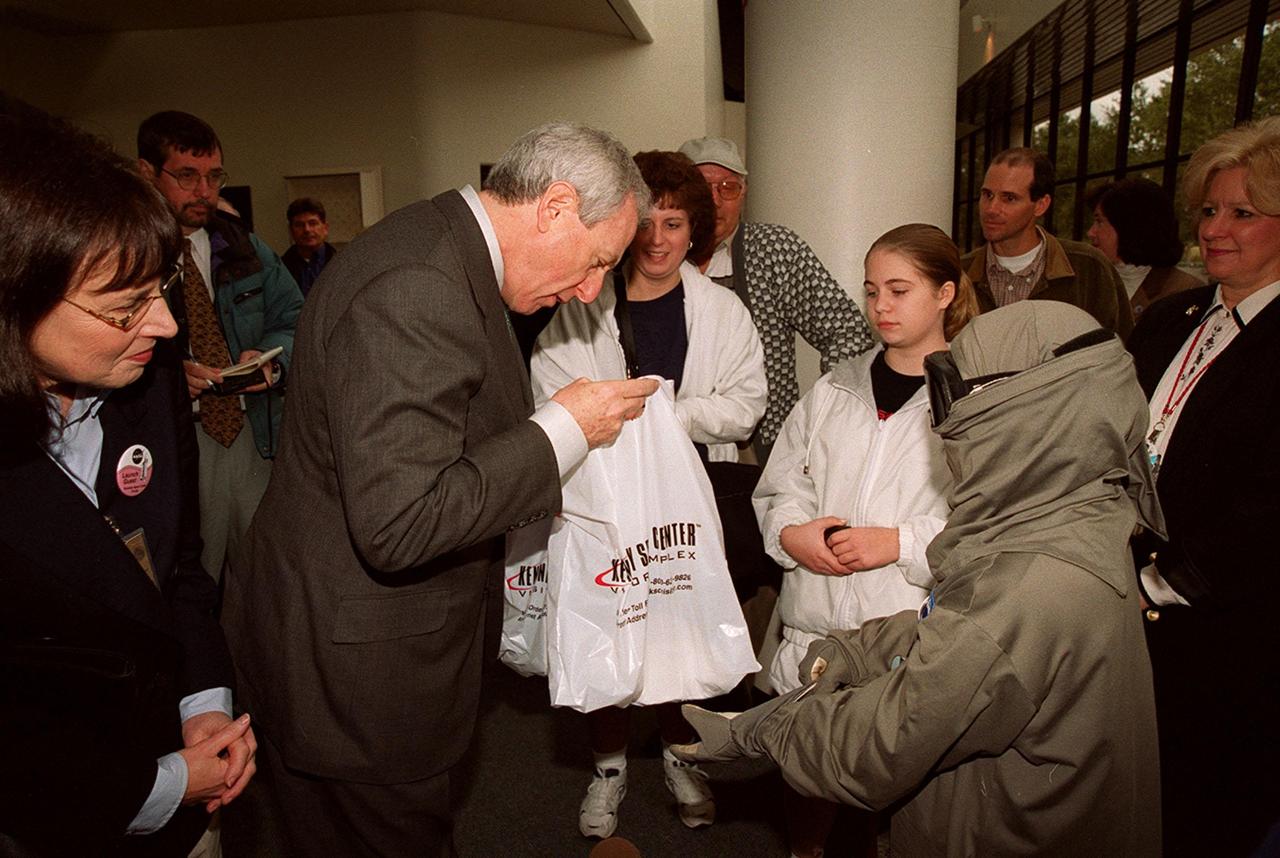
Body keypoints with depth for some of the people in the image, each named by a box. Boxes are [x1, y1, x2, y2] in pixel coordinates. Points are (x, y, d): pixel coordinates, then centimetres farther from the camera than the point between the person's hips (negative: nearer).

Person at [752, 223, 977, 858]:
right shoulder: (836, 389, 12)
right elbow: (780, 483, 13)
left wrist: (902, 543, -17)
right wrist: (791, 532, -7)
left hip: (911, 632, -4)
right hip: (814, 620, 4)